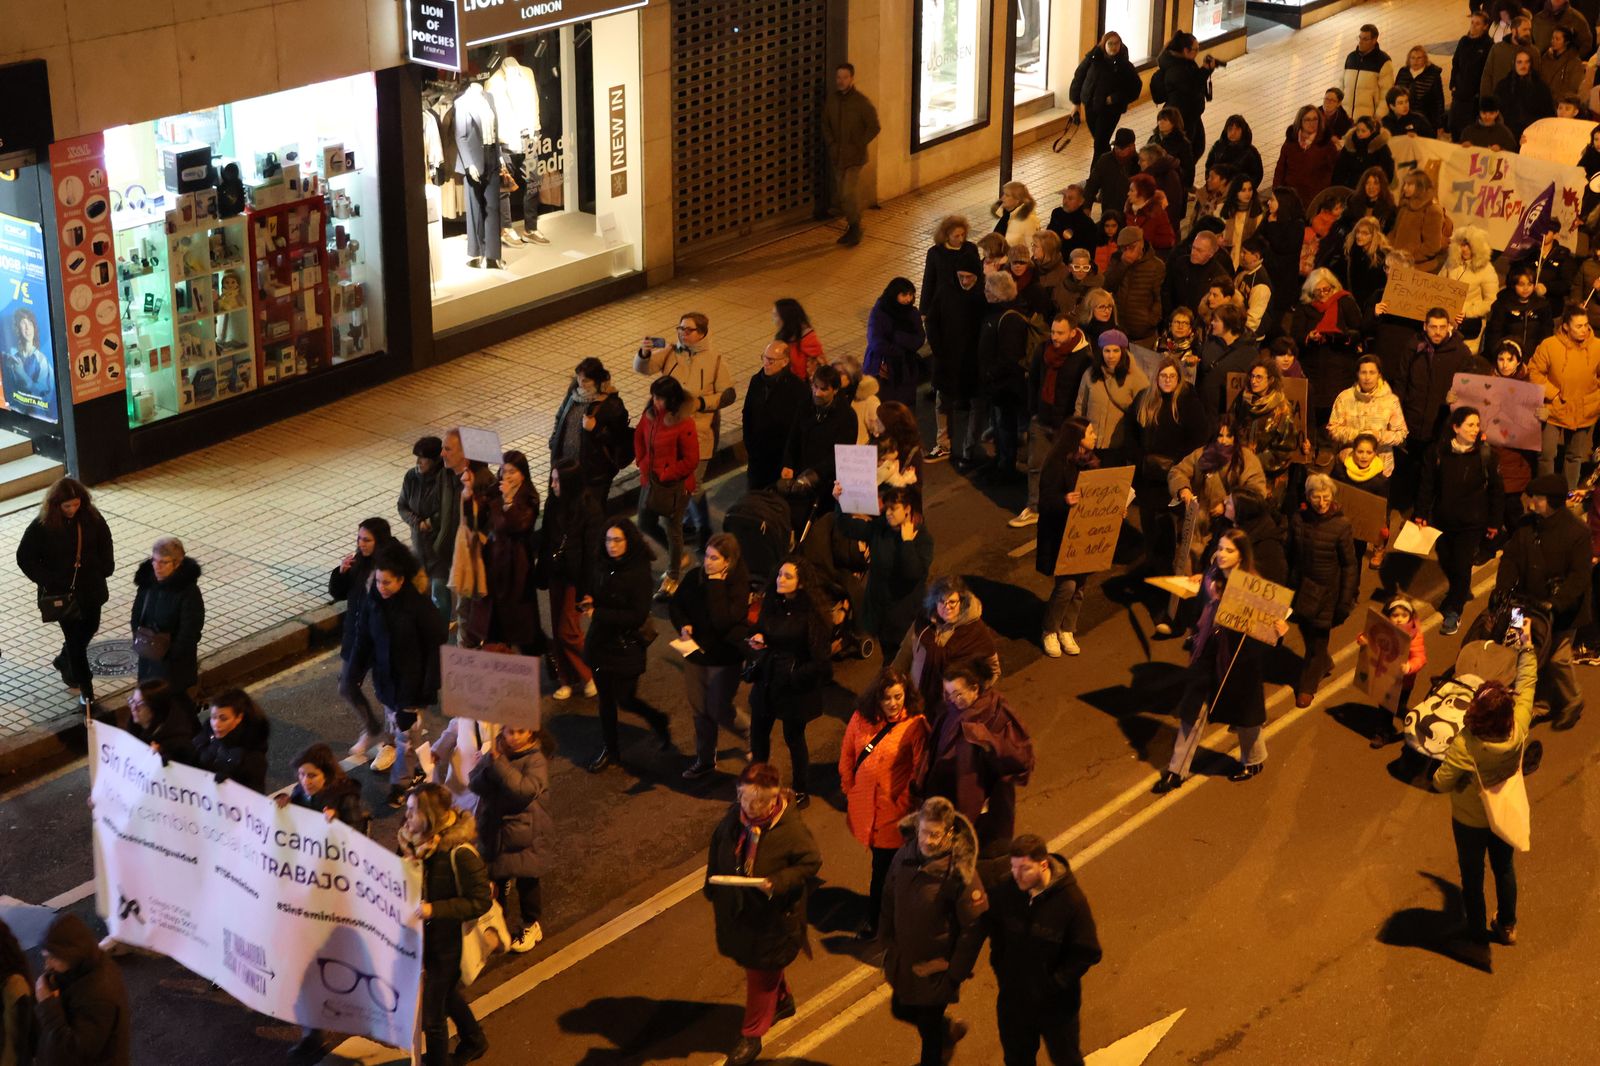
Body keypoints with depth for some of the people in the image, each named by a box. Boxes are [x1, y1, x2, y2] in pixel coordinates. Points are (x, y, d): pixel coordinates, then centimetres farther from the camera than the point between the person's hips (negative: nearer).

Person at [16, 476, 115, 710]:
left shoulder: (91, 518, -9)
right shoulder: (42, 526, -19)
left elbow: (104, 540, 11)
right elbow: (24, 557, -11)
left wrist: (106, 567, 0)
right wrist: (47, 580, -17)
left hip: (91, 587, 5)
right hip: (62, 592, -5)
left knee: (89, 629, 20)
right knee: (75, 638, 0)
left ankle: (63, 661, 49)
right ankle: (85, 689, 12)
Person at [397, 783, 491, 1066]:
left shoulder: (459, 853, -29)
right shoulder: (417, 841, -6)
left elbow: (481, 901, -26)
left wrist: (434, 909, -34)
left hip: (448, 941, -8)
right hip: (423, 935, 8)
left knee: (431, 1011, 3)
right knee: (446, 993, 29)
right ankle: (474, 1040, 53)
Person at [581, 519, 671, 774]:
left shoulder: (639, 572, -19)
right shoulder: (603, 565, -2)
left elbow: (638, 616, -21)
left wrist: (599, 613, -22)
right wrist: (588, 603, -9)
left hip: (626, 646, -5)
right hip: (600, 642, 5)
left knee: (625, 699, 4)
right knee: (605, 698, 15)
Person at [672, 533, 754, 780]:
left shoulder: (739, 585, -21)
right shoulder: (694, 577, -8)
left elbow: (723, 621, -32)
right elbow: (676, 604, 6)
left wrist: (716, 585, -31)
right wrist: (683, 625, -13)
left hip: (725, 656, -5)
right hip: (695, 650, 5)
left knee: (719, 710, 1)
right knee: (699, 708, 15)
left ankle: (750, 730, 33)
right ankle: (705, 760, 31)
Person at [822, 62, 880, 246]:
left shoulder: (861, 101, -13)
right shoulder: (831, 99, 2)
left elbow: (873, 128, -10)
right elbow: (825, 124, 15)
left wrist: (857, 146, -12)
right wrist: (831, 143, 2)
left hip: (854, 156, -5)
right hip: (836, 155, 6)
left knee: (849, 193, -13)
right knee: (838, 195, 9)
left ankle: (855, 229, 1)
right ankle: (853, 224, 27)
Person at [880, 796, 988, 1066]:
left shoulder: (960, 873, -27)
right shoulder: (905, 856, -12)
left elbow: (973, 929, -19)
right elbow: (889, 902, 4)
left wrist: (955, 975, -15)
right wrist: (888, 945, 9)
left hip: (935, 966, -5)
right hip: (903, 960, 5)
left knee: (929, 1026, 12)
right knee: (902, 1010, 24)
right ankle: (949, 1030, 50)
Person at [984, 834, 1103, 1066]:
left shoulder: (1070, 899, -25)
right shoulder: (1003, 889, -16)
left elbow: (1088, 953, -17)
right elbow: (992, 927, 5)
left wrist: (1054, 983, -18)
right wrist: (1000, 966, -1)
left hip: (1056, 1003, -3)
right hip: (1013, 998, 3)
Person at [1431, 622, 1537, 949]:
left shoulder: (1464, 747, -40)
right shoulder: (1519, 728, -29)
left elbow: (1441, 784, -26)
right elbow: (1527, 682, -13)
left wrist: (1443, 765, -7)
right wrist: (1527, 645, -2)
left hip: (1470, 820, -4)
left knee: (1472, 875, 21)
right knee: (1504, 868, 27)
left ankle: (1476, 930, 42)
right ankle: (1507, 927, 46)